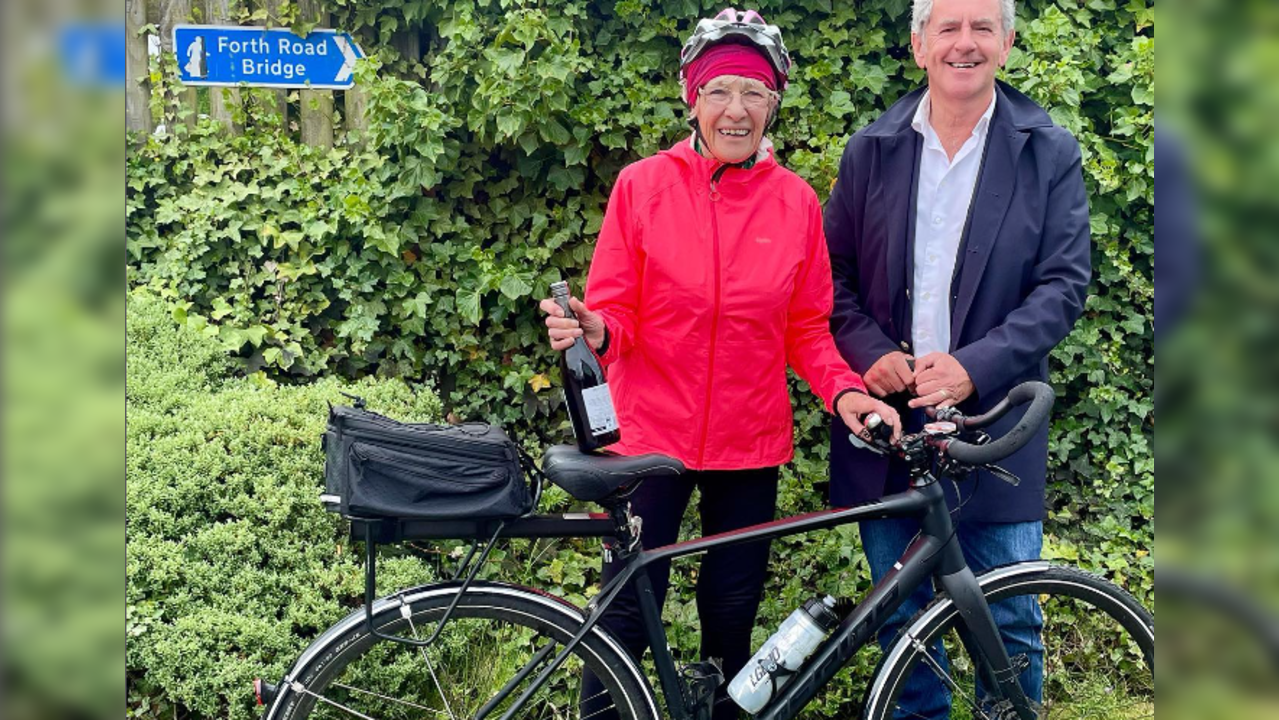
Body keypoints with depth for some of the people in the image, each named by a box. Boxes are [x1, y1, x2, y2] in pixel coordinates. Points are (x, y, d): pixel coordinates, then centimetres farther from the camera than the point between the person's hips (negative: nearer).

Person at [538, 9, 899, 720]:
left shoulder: (796, 201, 0)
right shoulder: (642, 185, -6)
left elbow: (808, 329, 5)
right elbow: (616, 314, -4)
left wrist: (843, 389, -13)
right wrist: (593, 332, -26)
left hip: (750, 442, 2)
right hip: (654, 432, -2)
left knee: (732, 617, 14)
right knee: (629, 614, 3)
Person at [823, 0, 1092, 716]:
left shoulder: (1049, 154, 0)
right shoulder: (872, 150, 6)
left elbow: (1064, 284, -5)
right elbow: (835, 276, 7)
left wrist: (974, 367, -18)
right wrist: (871, 354, -11)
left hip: (994, 427, -2)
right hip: (887, 420, 2)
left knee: (1010, 623, 4)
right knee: (901, 616, 14)